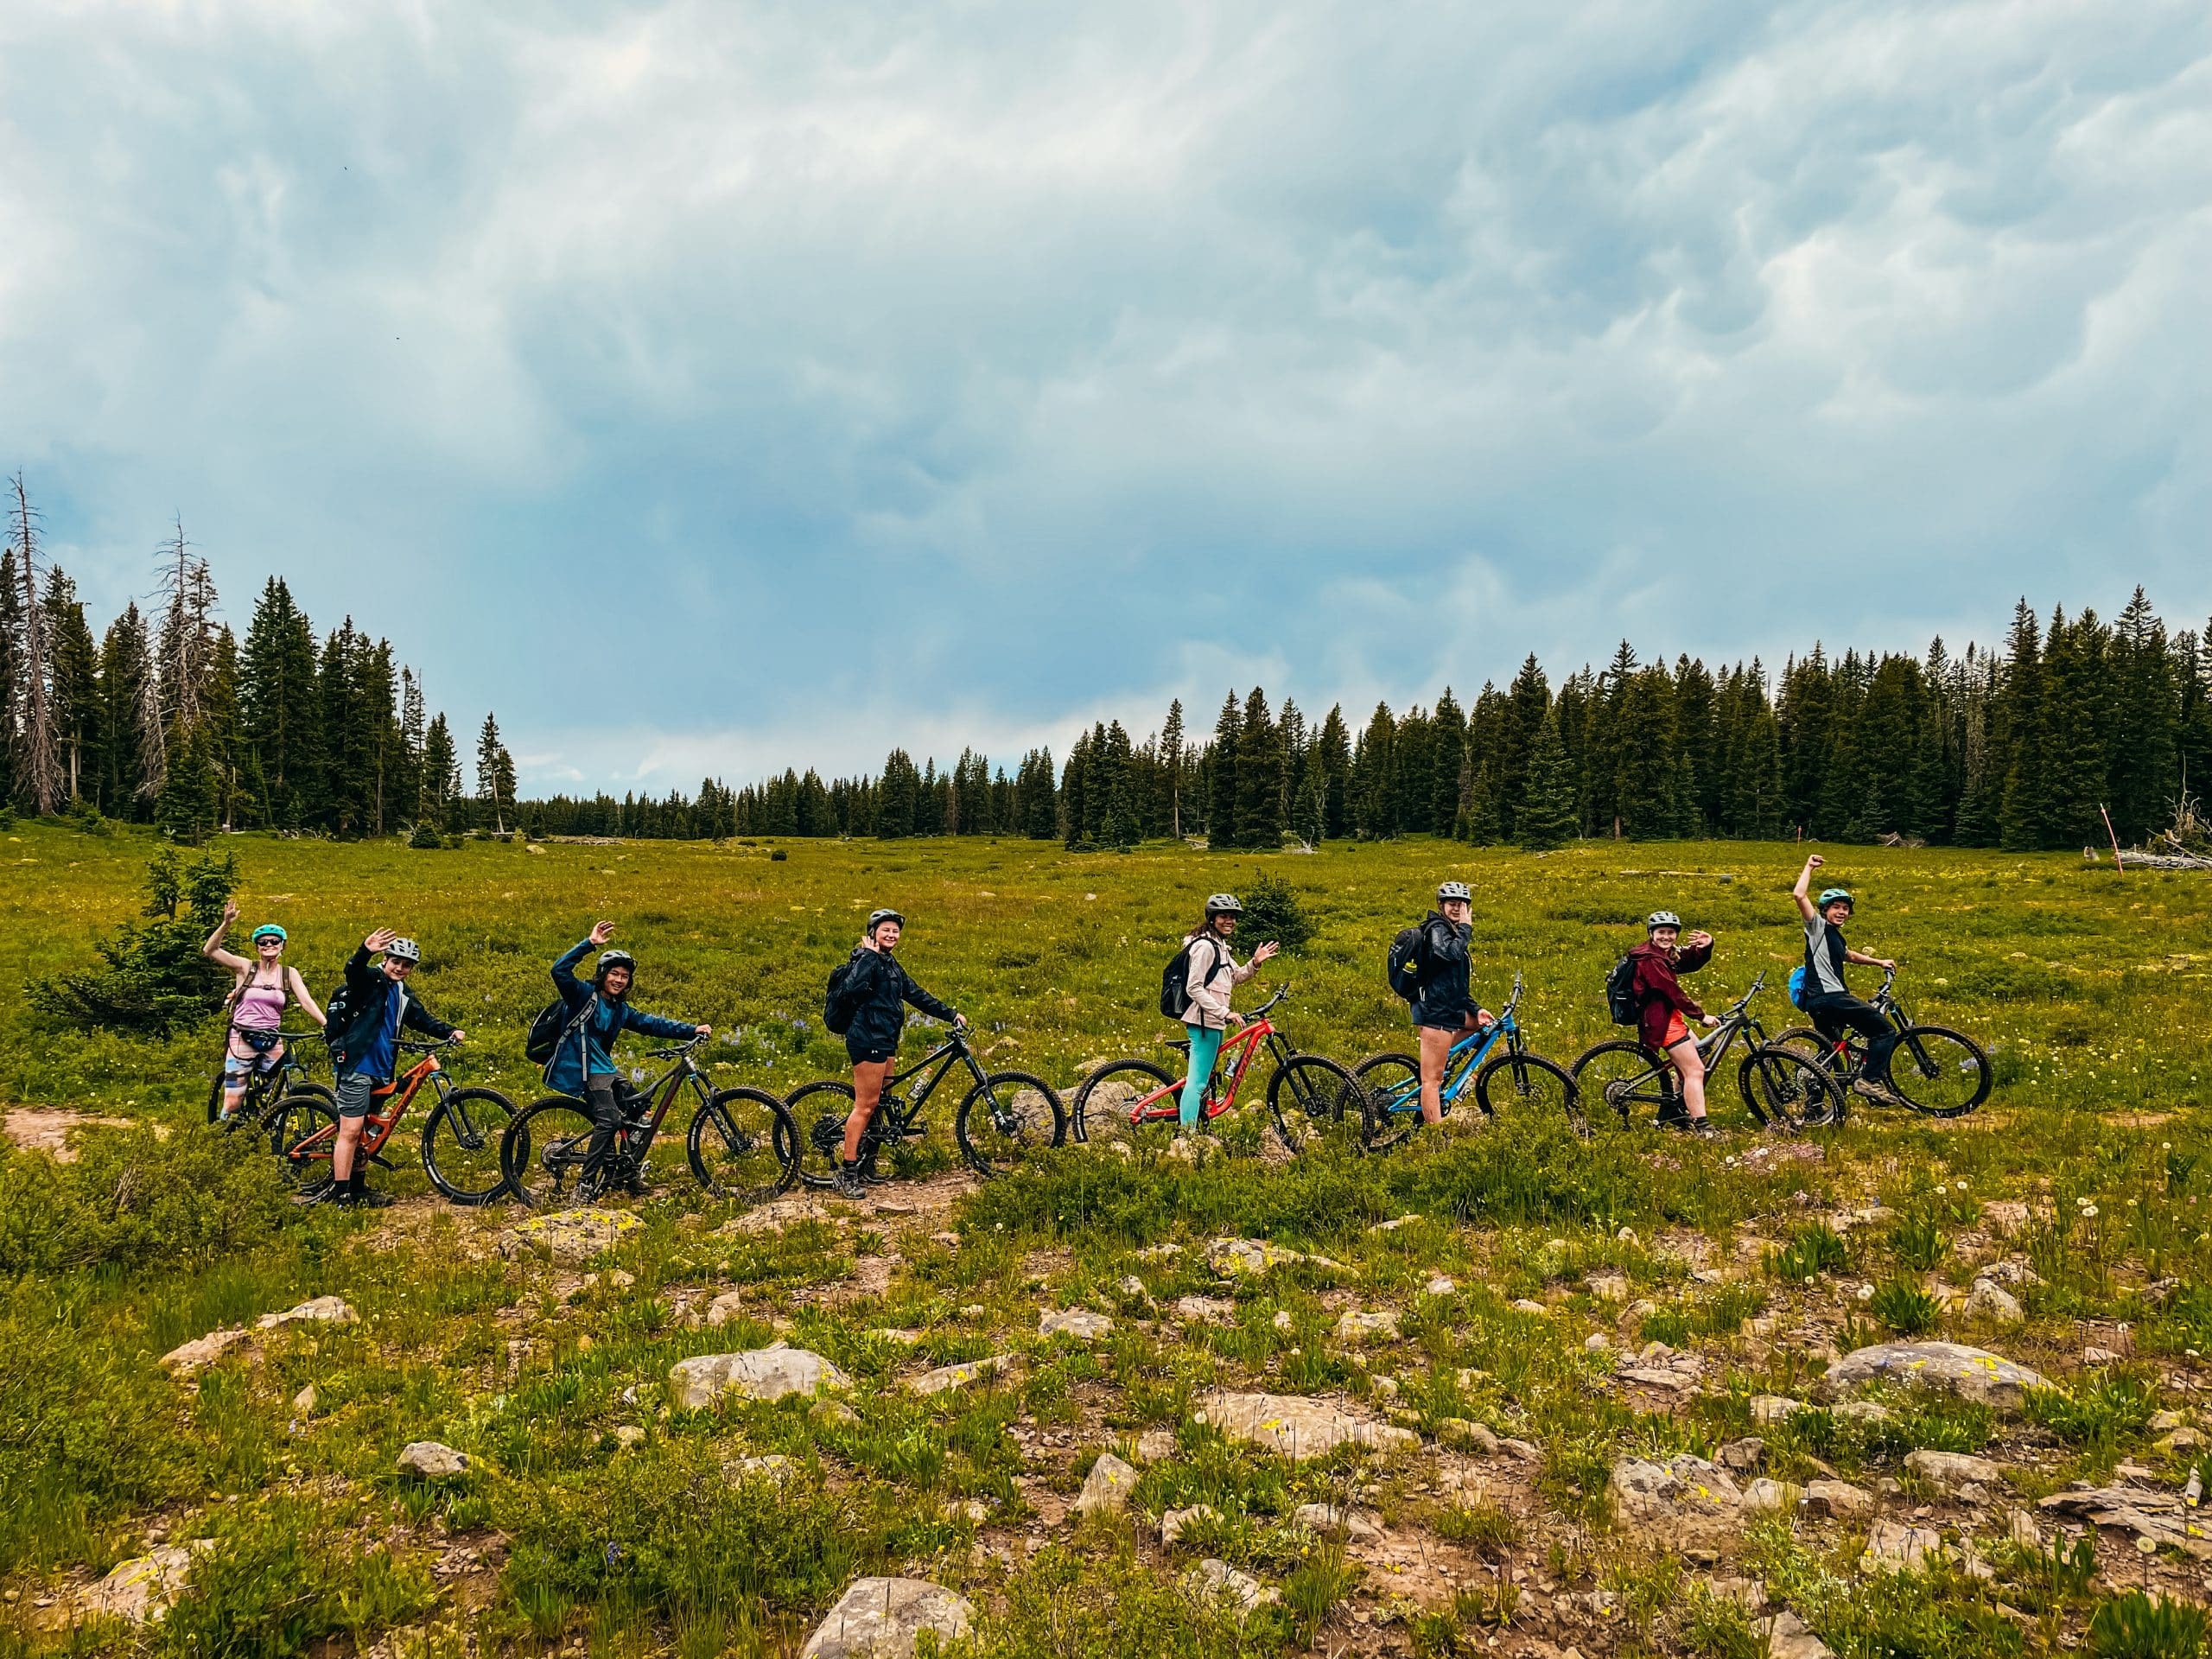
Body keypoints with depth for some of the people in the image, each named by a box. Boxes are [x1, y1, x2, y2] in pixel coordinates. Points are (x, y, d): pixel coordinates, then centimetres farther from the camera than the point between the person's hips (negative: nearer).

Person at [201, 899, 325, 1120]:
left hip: (273, 1043, 2)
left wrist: (328, 1026, -22)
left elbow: (306, 1001, -7)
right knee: (232, 1103, -4)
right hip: (242, 1041, -2)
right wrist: (226, 924, -25)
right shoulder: (245, 968, -1)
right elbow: (209, 951, -11)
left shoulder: (289, 974, 4)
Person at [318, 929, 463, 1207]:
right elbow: (353, 970, -28)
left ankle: (358, 1188, 25)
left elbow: (423, 1019, 14)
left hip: (381, 1071, 8)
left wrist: (450, 1032, -3)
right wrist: (365, 951, -49)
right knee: (350, 1131, -9)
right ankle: (340, 1193, -6)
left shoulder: (404, 996, 16)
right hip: (358, 1066, -8)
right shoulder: (370, 980, -7)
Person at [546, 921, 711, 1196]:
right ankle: (587, 1184, -16)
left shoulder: (621, 1010, 14)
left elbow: (652, 1023, 10)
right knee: (609, 1120, -22)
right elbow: (560, 971, -21)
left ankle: (631, 1178, 17)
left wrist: (692, 1030, 0)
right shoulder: (585, 995, -6)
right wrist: (590, 944, -27)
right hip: (584, 1069, -9)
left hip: (604, 1068, 9)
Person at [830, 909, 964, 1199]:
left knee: (877, 1103, 12)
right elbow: (849, 993, -27)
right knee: (865, 1105, -9)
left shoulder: (891, 964, 18)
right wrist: (868, 954, -22)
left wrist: (950, 1014, 13)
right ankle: (847, 1173, -6)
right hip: (868, 1040, -10)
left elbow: (917, 995, 18)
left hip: (886, 1040, 10)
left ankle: (867, 1160, 20)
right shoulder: (868, 960, -11)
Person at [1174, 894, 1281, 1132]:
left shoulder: (1219, 945, 18)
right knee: (1198, 1081, -12)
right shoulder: (1204, 945, -15)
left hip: (1214, 1022, 11)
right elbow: (1194, 988, -21)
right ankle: (1185, 1136, -13)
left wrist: (1255, 963, 4)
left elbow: (1235, 978, 21)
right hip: (1204, 1022, -11)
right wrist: (1225, 1012, -23)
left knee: (1205, 1078, 15)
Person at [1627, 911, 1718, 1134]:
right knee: (1695, 1070, -12)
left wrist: (1706, 946, -12)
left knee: (1699, 1057, 22)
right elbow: (1673, 991, -21)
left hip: (1668, 1015, 11)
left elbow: (1693, 963, 9)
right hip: (1659, 1019, -11)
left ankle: (1673, 1110, 29)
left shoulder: (1668, 953, 13)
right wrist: (1701, 1016, -17)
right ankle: (1701, 1127, -12)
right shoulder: (1651, 959, -18)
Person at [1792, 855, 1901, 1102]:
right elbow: (1799, 895, -17)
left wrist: (1879, 961, 44)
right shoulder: (1818, 926, -2)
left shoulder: (1836, 937, 24)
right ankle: (1870, 1080, -13)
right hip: (1828, 997, -10)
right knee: (1885, 1030, -8)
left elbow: (1850, 955, 47)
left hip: (1822, 1003, 10)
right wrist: (1809, 867, -8)